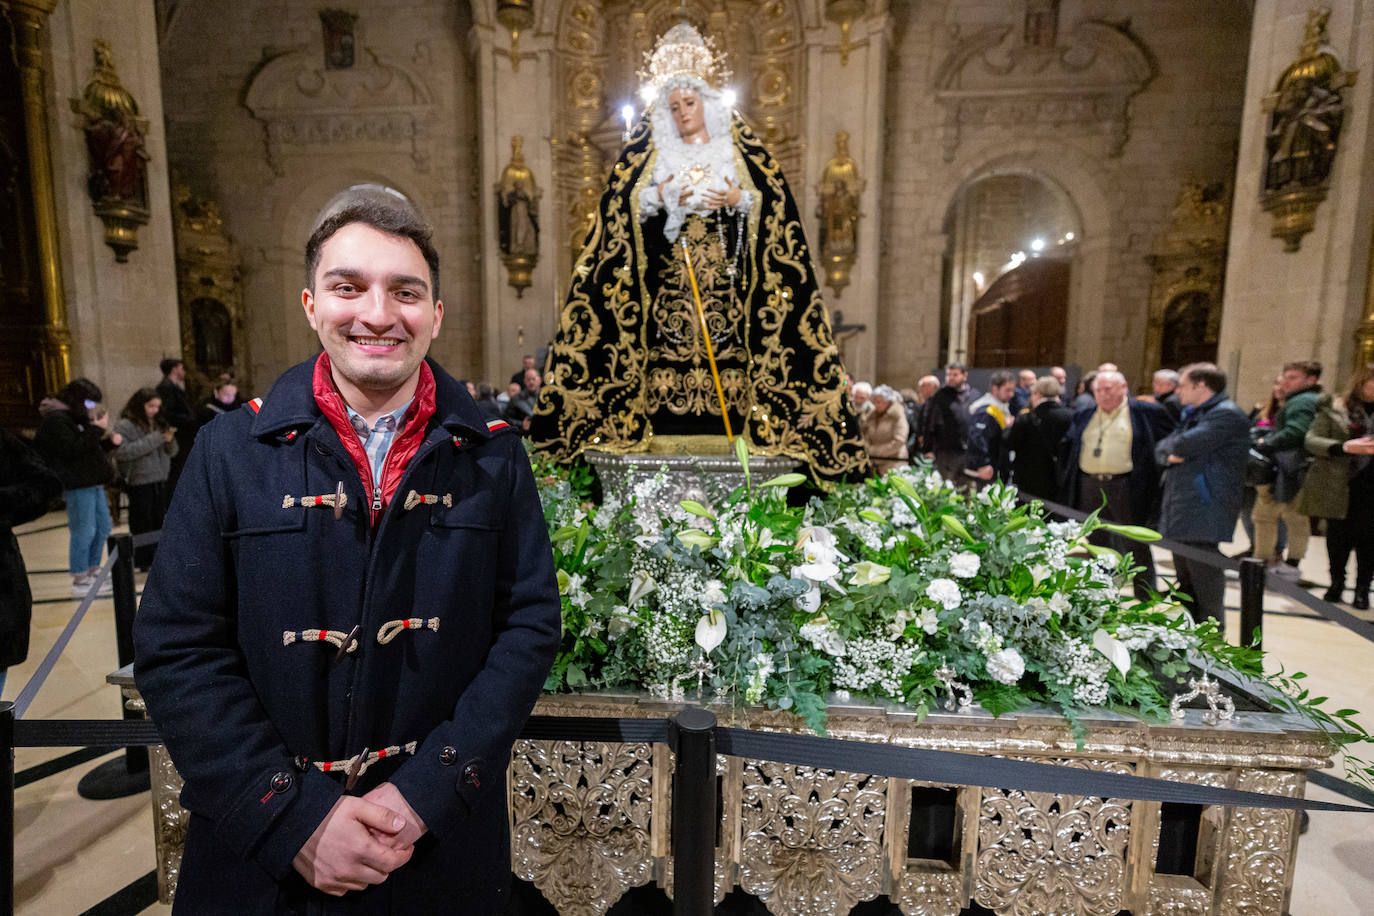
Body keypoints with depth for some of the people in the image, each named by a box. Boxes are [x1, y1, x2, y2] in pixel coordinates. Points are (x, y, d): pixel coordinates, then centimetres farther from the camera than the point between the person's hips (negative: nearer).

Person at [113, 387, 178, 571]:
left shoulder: (159, 424, 12)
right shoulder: (125, 425, -6)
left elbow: (172, 452, 15)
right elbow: (122, 452, -19)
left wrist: (170, 440, -7)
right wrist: (154, 440, -21)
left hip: (160, 480, 6)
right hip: (139, 482, -6)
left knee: (160, 522, 10)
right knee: (142, 524, 0)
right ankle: (144, 561, 8)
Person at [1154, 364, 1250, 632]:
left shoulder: (1227, 414, -10)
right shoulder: (1191, 415, 20)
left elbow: (1187, 445, -22)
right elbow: (1162, 448, 17)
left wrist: (1173, 446, 0)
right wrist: (1169, 455, -5)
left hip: (1204, 518, -10)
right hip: (1181, 516, 10)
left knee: (1206, 592, -5)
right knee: (1186, 588, 18)